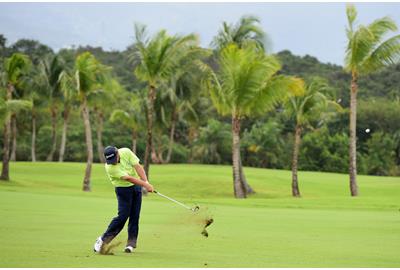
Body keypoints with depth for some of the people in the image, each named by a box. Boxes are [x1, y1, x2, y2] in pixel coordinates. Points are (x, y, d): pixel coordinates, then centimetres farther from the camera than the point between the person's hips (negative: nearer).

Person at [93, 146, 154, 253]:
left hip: (136, 186, 5)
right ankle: (103, 239, 0)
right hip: (123, 189, -5)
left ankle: (131, 243, 5)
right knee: (123, 215, -12)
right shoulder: (110, 167, -27)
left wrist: (146, 181, -24)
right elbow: (129, 178, -30)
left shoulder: (126, 152, -13)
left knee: (135, 216, 0)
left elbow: (137, 166, -13)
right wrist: (146, 185, -32)